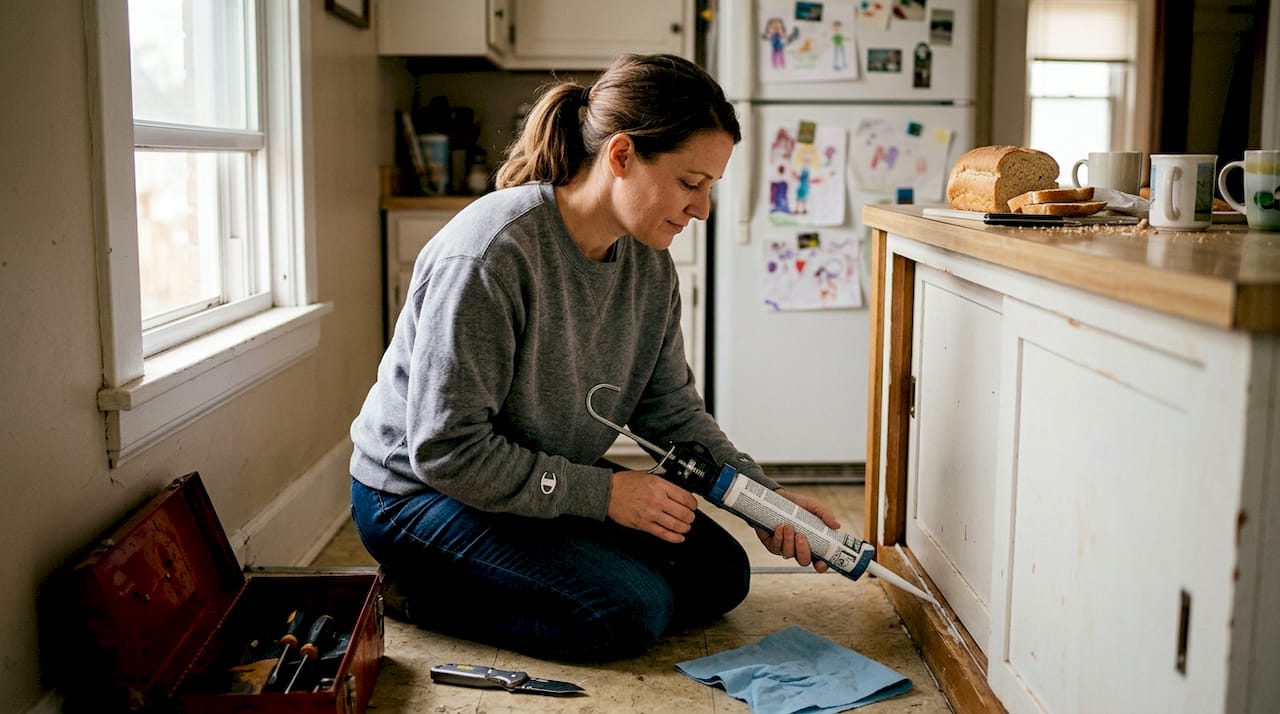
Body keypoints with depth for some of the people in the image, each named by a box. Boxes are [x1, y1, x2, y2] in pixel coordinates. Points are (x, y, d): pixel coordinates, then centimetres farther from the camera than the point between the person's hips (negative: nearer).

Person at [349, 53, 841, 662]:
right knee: (632, 609, -22)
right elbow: (446, 449, -27)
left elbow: (672, 410, 2)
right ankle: (416, 592, -4)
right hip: (420, 492, -8)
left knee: (719, 574, 4)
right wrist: (603, 492, -25)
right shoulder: (492, 252, -29)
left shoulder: (649, 263, -4)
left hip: (555, 481, 8)